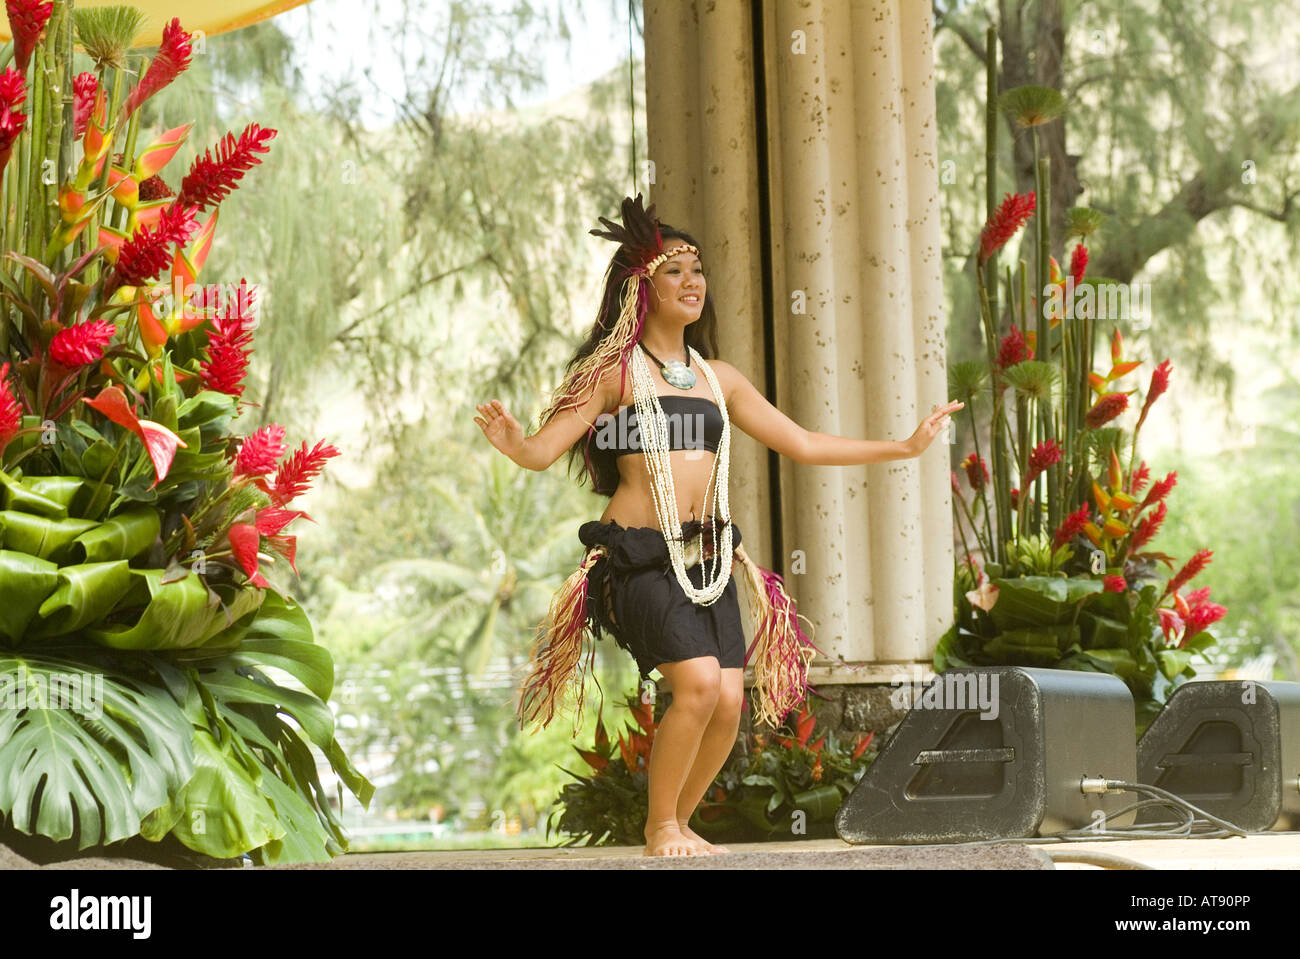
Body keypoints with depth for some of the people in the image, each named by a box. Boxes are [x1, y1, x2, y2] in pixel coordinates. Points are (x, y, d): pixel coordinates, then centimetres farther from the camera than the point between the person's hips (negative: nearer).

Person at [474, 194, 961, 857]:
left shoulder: (718, 377, 16)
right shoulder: (615, 371, 1)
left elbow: (803, 445, 21)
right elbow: (543, 449, -7)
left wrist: (905, 446, 21)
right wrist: (511, 443, -31)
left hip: (708, 557, 5)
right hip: (642, 555, -5)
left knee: (730, 702, -8)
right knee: (699, 683, -22)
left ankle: (680, 820, 16)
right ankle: (659, 825, -1)